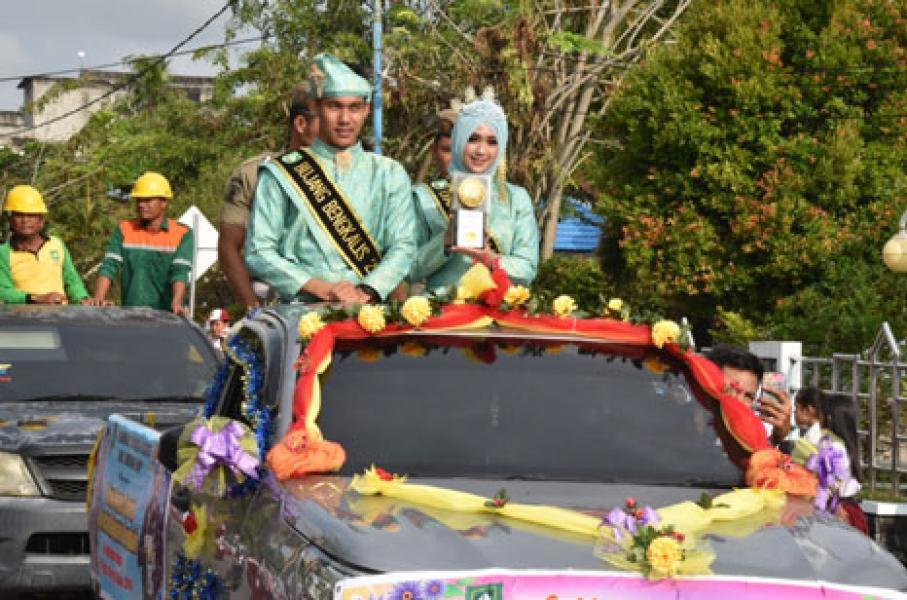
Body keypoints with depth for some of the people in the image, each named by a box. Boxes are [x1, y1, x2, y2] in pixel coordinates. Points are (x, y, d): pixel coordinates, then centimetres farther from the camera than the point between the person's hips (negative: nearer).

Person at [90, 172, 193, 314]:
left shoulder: (182, 234, 2)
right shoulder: (124, 230, 9)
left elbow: (180, 272, -10)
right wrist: (98, 299, -16)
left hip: (165, 314, -2)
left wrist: (176, 304, -28)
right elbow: (109, 266, 0)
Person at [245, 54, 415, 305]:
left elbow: (403, 247, 5)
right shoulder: (280, 175, 8)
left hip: (369, 312, 1)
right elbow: (259, 253, 2)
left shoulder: (390, 175, 15)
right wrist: (322, 289, -10)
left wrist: (365, 292, -13)